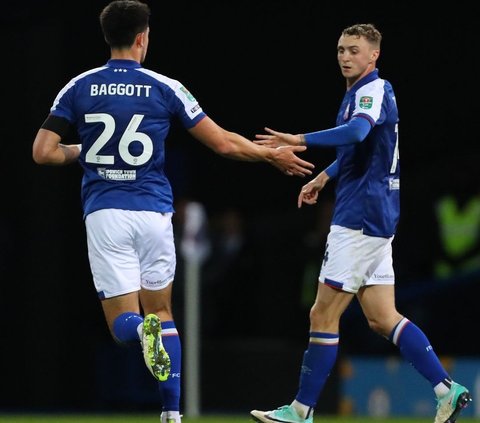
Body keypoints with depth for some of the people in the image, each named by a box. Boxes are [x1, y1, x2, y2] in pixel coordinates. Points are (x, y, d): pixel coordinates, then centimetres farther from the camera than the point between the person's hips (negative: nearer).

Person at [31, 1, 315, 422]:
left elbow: (43, 151, -1)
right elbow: (223, 142, 2)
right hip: (153, 212, 0)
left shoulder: (80, 88, 2)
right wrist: (274, 155, 17)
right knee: (162, 315, 16)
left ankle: (142, 329, -33)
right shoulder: (165, 88, -1)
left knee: (122, 322, 5)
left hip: (104, 214, 0)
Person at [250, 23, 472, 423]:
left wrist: (301, 140, -42)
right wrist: (325, 176, 38)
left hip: (360, 219, -10)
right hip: (376, 220, 10)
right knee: (382, 319, 8)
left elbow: (356, 131, -35)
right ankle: (447, 388, 3)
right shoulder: (361, 92, 18)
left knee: (323, 315, -4)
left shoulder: (374, 91, -13)